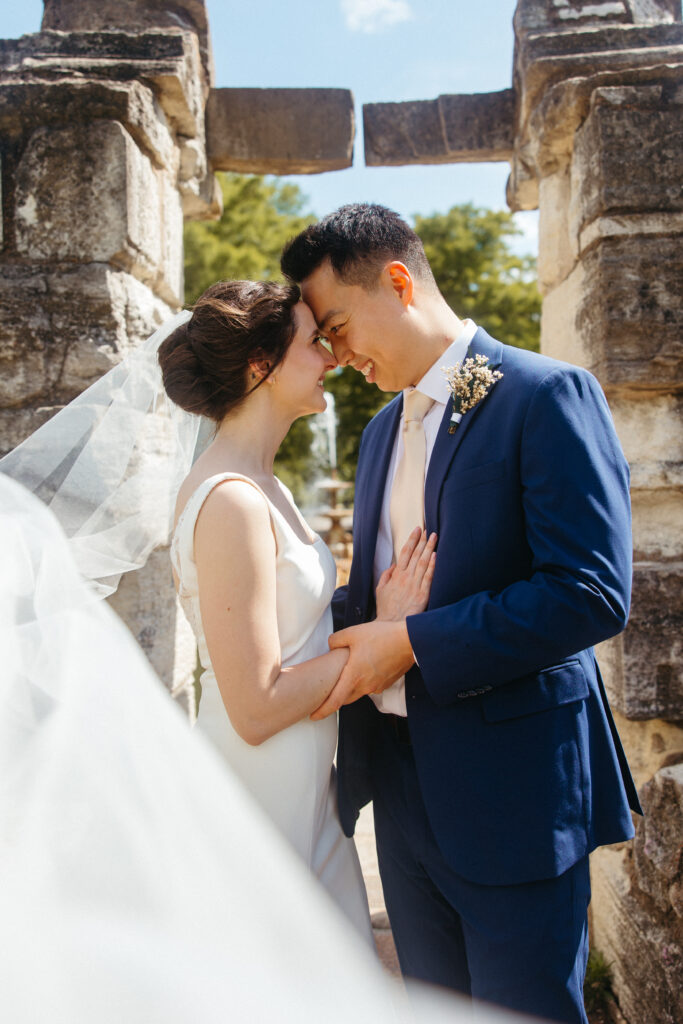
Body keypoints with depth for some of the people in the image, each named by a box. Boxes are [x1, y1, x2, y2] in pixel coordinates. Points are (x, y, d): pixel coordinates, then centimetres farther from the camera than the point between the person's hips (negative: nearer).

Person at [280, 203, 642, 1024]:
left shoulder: (547, 396, -12)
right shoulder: (382, 430, 14)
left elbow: (593, 592, -21)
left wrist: (412, 643, -20)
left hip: (510, 786, -7)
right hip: (403, 782, 8)